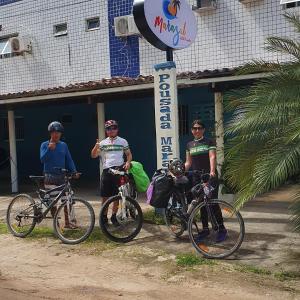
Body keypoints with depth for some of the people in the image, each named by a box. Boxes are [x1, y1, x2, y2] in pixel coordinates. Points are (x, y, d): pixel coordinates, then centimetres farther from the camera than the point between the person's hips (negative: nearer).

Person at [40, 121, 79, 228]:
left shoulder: (63, 145, 7)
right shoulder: (44, 145, -1)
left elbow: (69, 159, 7)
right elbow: (42, 160, -12)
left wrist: (74, 171, -4)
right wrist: (49, 149, -26)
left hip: (62, 176, 3)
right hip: (50, 176, -3)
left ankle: (67, 222, 15)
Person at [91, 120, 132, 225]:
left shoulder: (123, 141, 9)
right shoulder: (103, 143, 10)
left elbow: (129, 154, 12)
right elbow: (93, 155, 3)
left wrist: (128, 162, -9)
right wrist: (96, 146, -16)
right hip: (106, 171, 1)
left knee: (117, 196, 5)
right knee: (105, 196, 3)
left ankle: (114, 216, 19)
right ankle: (104, 217, 14)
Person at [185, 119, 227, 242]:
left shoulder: (209, 142, 0)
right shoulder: (189, 145, 13)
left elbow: (212, 157, -13)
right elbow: (188, 162, 15)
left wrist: (212, 171, -29)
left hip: (210, 177, -4)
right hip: (197, 177, 4)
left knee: (213, 203, -9)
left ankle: (221, 229, 2)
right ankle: (205, 229, 17)